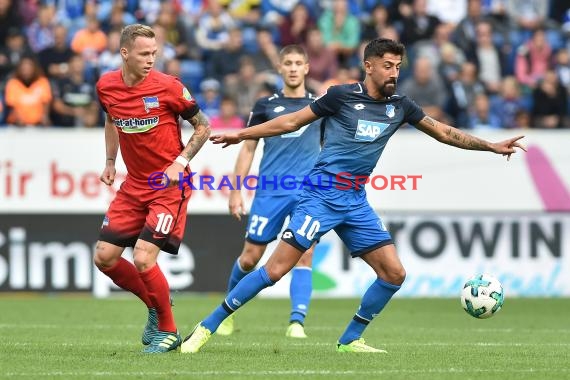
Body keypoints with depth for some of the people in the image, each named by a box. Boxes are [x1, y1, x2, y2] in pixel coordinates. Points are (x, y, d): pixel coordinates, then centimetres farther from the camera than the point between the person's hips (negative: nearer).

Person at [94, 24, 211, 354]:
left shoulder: (169, 87, -15)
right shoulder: (107, 86, -2)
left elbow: (203, 126, -4)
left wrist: (180, 163, -15)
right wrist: (110, 161, 12)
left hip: (170, 185, -6)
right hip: (134, 185, 6)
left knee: (143, 259, -16)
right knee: (104, 257, 2)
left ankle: (168, 331, 4)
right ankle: (155, 306, 24)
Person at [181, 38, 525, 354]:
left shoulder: (400, 106, 8)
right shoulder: (343, 96, -6)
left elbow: (444, 132, 17)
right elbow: (292, 122, 4)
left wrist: (492, 146, 13)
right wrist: (241, 134, 6)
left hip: (356, 201, 6)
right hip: (324, 194, -6)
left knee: (394, 272, -2)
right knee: (276, 269, -13)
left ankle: (350, 340, 13)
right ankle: (207, 327, -5)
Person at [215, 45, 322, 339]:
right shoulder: (266, 105, 7)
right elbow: (248, 148, 10)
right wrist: (235, 190, 3)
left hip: (308, 193, 1)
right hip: (270, 191, -1)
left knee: (304, 255, -12)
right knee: (251, 256, 2)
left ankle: (297, 322, -13)